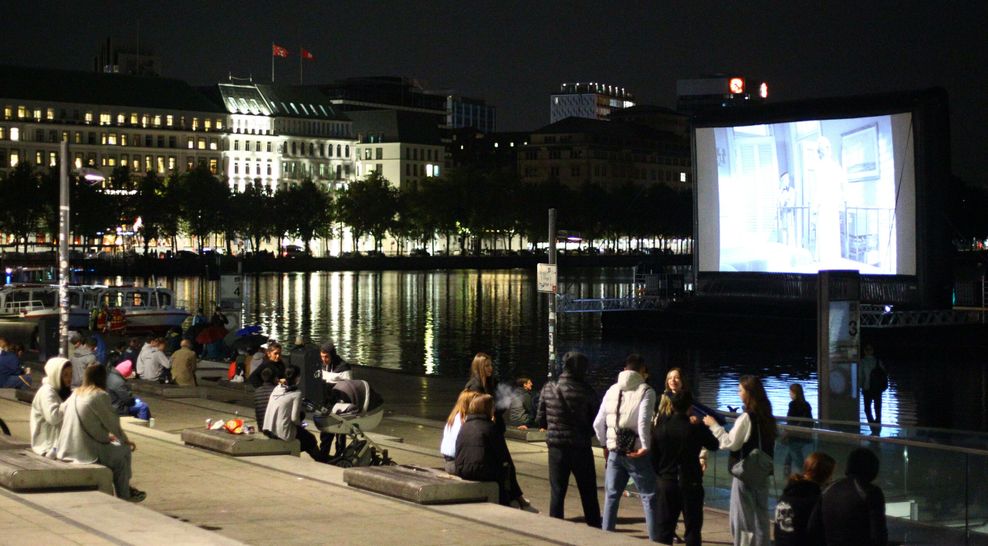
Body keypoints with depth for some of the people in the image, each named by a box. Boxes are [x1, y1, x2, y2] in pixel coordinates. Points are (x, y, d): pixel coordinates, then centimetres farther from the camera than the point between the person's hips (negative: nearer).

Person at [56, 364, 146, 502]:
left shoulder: (75, 394, 11)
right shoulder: (99, 395, -12)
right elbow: (112, 422, -5)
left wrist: (107, 436, 27)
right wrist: (125, 440, 10)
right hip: (87, 453, -8)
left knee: (115, 448, 27)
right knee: (124, 450, 14)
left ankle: (125, 488, 36)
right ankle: (124, 496, 23)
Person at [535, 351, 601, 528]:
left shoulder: (548, 389, -3)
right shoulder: (585, 391, -11)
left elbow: (540, 420, 1)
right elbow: (596, 419, -4)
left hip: (556, 446, 2)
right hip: (580, 447, -2)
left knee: (557, 491, 9)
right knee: (588, 493, 11)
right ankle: (594, 527, 18)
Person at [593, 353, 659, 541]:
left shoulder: (612, 390, 8)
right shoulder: (646, 391, -6)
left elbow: (598, 423, 9)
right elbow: (643, 421, -22)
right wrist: (645, 446, -17)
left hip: (614, 451, 5)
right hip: (636, 453, -4)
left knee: (611, 496, 14)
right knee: (649, 497, 3)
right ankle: (655, 540, 1)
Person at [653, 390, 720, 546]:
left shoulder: (661, 426, -2)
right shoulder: (696, 428, -11)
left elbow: (653, 455, 1)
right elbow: (714, 445, 5)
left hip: (665, 482, 3)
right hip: (690, 483, -2)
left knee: (665, 528, 8)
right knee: (692, 527, 5)